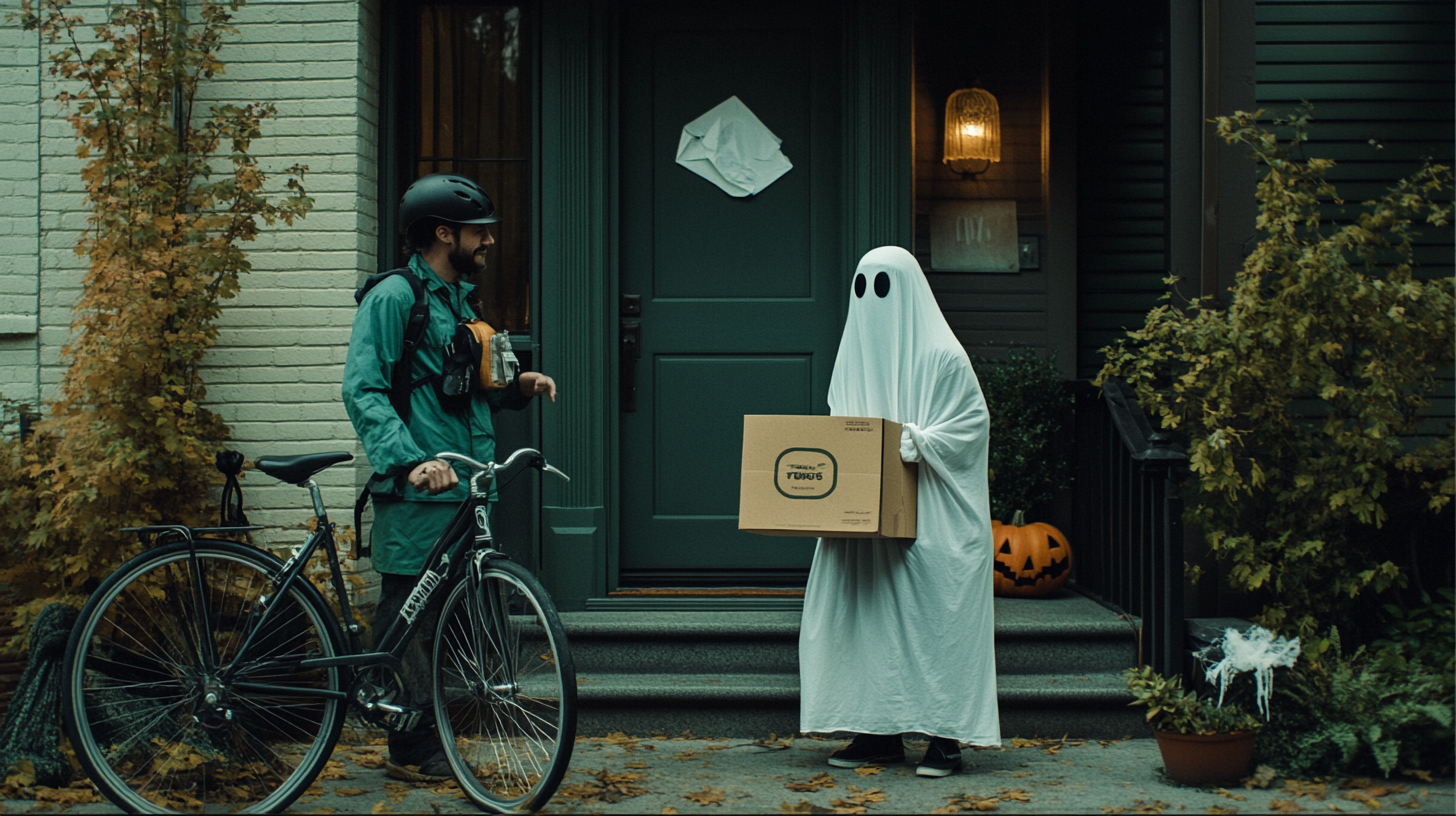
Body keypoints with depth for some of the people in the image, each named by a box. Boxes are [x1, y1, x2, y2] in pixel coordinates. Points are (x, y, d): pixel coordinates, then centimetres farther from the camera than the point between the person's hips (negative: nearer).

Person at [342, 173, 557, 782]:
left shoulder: (457, 300, 20)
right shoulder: (394, 298, -8)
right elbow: (363, 392, -17)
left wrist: (517, 387, 8)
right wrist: (411, 459, -29)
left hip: (462, 488, 9)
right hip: (417, 497, -9)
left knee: (434, 621, 12)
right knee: (410, 617, -4)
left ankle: (419, 746, 19)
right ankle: (415, 753, 2)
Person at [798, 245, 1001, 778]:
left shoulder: (941, 355, -6)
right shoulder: (854, 352, 13)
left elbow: (974, 421, -7)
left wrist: (917, 441, -19)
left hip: (930, 515, -6)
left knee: (933, 615, -5)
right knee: (868, 613, 4)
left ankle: (946, 737, -1)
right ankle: (880, 733, 10)